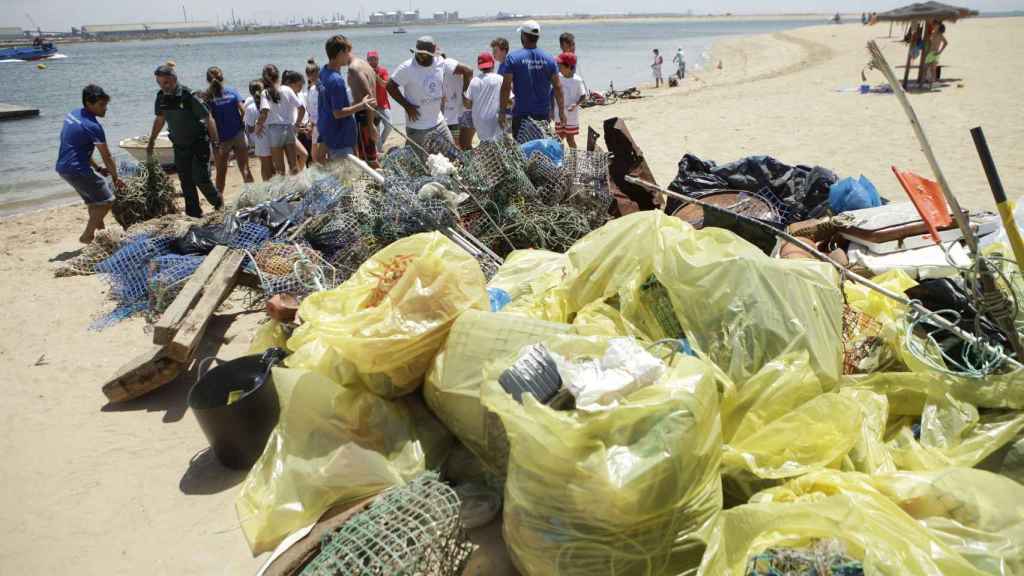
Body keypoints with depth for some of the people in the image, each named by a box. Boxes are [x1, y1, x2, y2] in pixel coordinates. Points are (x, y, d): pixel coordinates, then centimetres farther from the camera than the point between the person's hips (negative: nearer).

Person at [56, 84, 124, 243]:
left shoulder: (73, 114, 10)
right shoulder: (92, 126, -18)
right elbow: (107, 156, -12)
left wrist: (97, 168, 18)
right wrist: (115, 178, 1)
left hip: (64, 167, 10)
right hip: (77, 169, -10)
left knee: (93, 199, 23)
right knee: (106, 200, -1)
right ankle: (87, 236, 2)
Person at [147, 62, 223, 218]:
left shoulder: (188, 96, -19)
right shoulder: (161, 97, -1)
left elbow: (208, 118, -16)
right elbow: (159, 120, 15)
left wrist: (216, 141, -18)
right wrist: (151, 142, 20)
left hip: (198, 143, -6)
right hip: (179, 146, 6)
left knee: (201, 178, -9)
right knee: (186, 181, 5)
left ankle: (218, 202, 19)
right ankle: (194, 212, 15)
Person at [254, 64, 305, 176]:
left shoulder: (265, 93, -6)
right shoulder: (287, 90, 1)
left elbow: (265, 111, -22)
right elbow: (302, 107, -3)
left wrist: (259, 126, -8)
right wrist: (297, 123, 10)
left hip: (274, 130, -2)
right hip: (289, 129, 2)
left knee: (279, 168, 5)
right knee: (294, 166, 8)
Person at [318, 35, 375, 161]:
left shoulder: (323, 71, 4)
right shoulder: (337, 80, -26)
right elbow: (338, 113, -24)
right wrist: (361, 106, -17)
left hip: (325, 131, 10)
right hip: (339, 139, -10)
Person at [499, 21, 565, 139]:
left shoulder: (513, 58, -6)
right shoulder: (549, 59, 3)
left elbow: (506, 87, -10)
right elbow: (557, 87, 3)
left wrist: (502, 112, -6)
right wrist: (561, 111, 9)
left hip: (521, 113, -3)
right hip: (544, 114, 3)